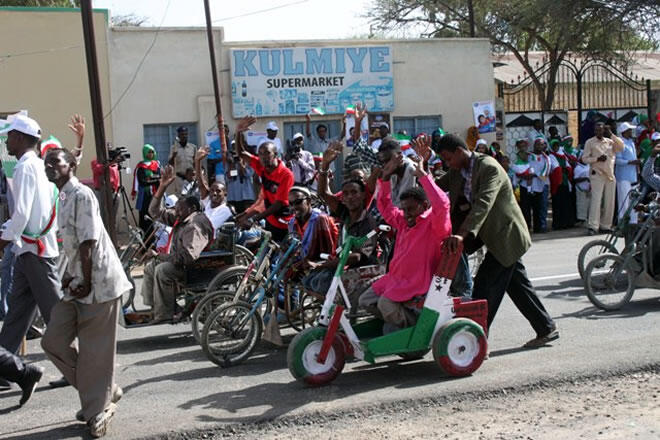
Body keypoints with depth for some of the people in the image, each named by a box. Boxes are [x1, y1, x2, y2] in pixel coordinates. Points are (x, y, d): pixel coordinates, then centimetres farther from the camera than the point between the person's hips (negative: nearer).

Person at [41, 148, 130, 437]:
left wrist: (86, 282, -15)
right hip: (78, 283, 9)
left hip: (99, 283, -9)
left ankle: (98, 410, 16)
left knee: (95, 351, -1)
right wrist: (69, 275, 8)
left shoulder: (81, 195, -13)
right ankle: (105, 392, 22)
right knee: (53, 341, 7)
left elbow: (89, 243, -17)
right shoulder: (63, 197, 14)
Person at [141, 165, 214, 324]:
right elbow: (155, 212, 12)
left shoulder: (196, 225, -24)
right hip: (179, 261, 12)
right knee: (150, 268, 16)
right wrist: (162, 187, 3)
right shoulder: (179, 218, 9)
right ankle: (151, 308, 13)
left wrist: (165, 257, -18)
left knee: (162, 270, -31)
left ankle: (164, 315, -24)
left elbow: (189, 256, -33)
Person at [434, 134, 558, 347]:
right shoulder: (457, 172, 6)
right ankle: (546, 328, 27)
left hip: (505, 236, -9)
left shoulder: (489, 168, -22)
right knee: (517, 286, 15)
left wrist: (463, 234, -44)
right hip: (498, 236, 9)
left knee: (484, 287, -10)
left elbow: (483, 204, -34)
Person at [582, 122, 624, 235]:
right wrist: (597, 159, -15)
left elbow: (621, 147, -4)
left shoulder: (610, 141, 13)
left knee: (609, 202, 6)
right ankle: (593, 226, -15)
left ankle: (606, 225, 15)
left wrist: (611, 135, -6)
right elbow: (584, 158, -1)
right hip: (597, 175, -4)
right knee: (596, 200, -13)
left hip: (610, 176, 4)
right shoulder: (590, 142, 4)